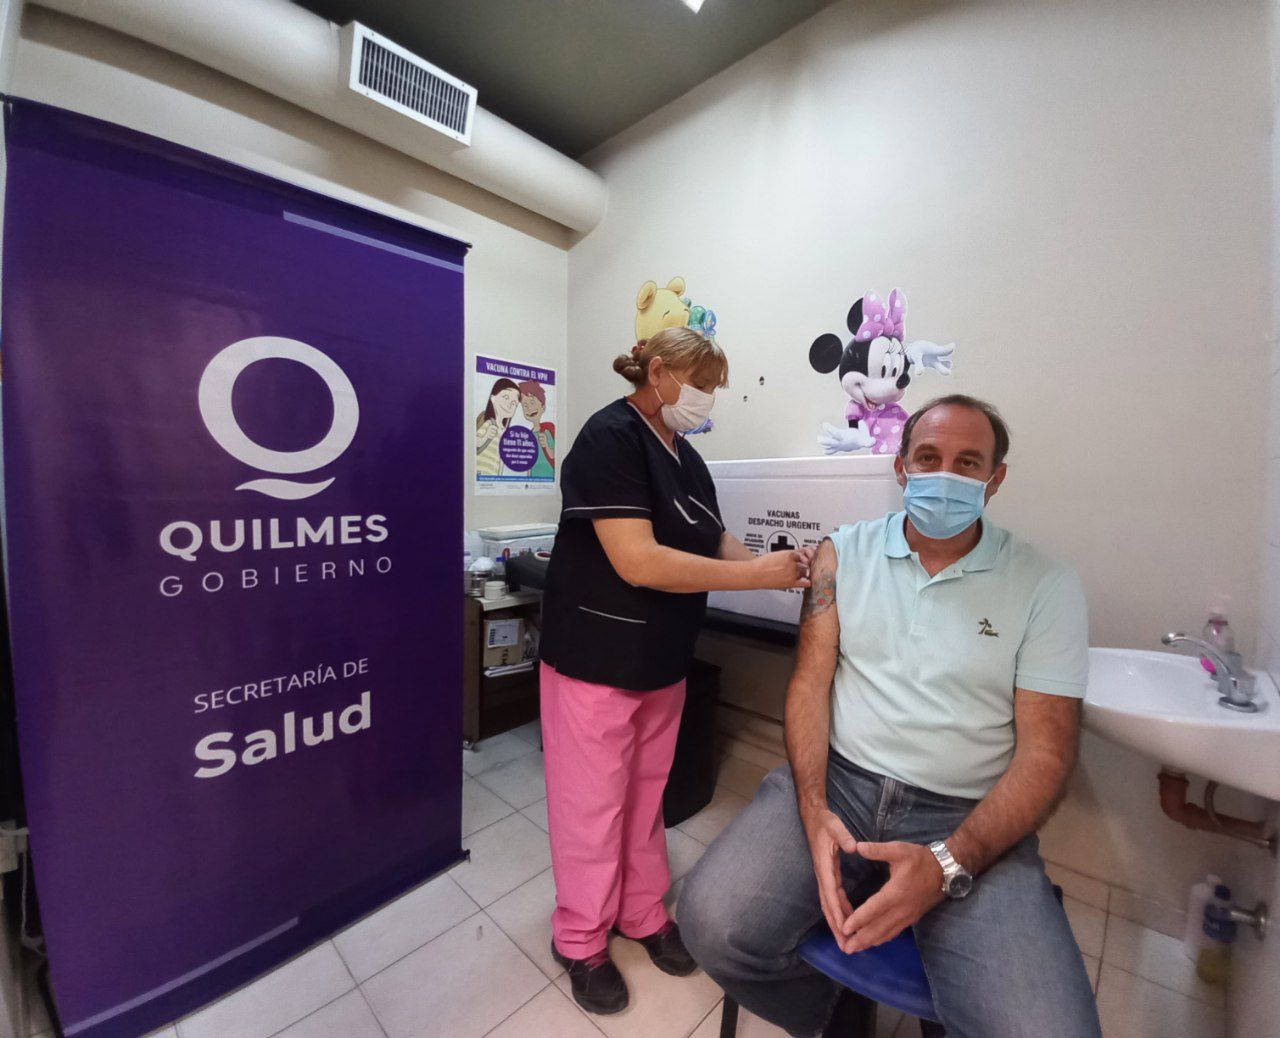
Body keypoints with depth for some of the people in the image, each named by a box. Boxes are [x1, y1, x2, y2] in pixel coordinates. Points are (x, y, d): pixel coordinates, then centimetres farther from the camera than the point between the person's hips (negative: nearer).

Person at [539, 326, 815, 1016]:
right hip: (596, 658, -7)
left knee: (646, 794, 21)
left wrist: (786, 564, -9)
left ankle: (643, 914, 44)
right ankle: (579, 940, 36)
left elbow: (714, 541, 9)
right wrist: (760, 575, -21)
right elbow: (639, 562, -27)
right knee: (593, 803, 10)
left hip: (661, 660, 8)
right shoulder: (611, 437, -18)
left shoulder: (685, 455, 9)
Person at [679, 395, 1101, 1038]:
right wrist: (814, 810, -13)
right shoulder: (844, 553, 4)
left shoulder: (1045, 587, 0)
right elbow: (810, 680, 0)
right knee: (712, 923, -16)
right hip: (837, 779, 1)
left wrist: (948, 864, -17)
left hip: (966, 815, 0)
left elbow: (1045, 751, -4)